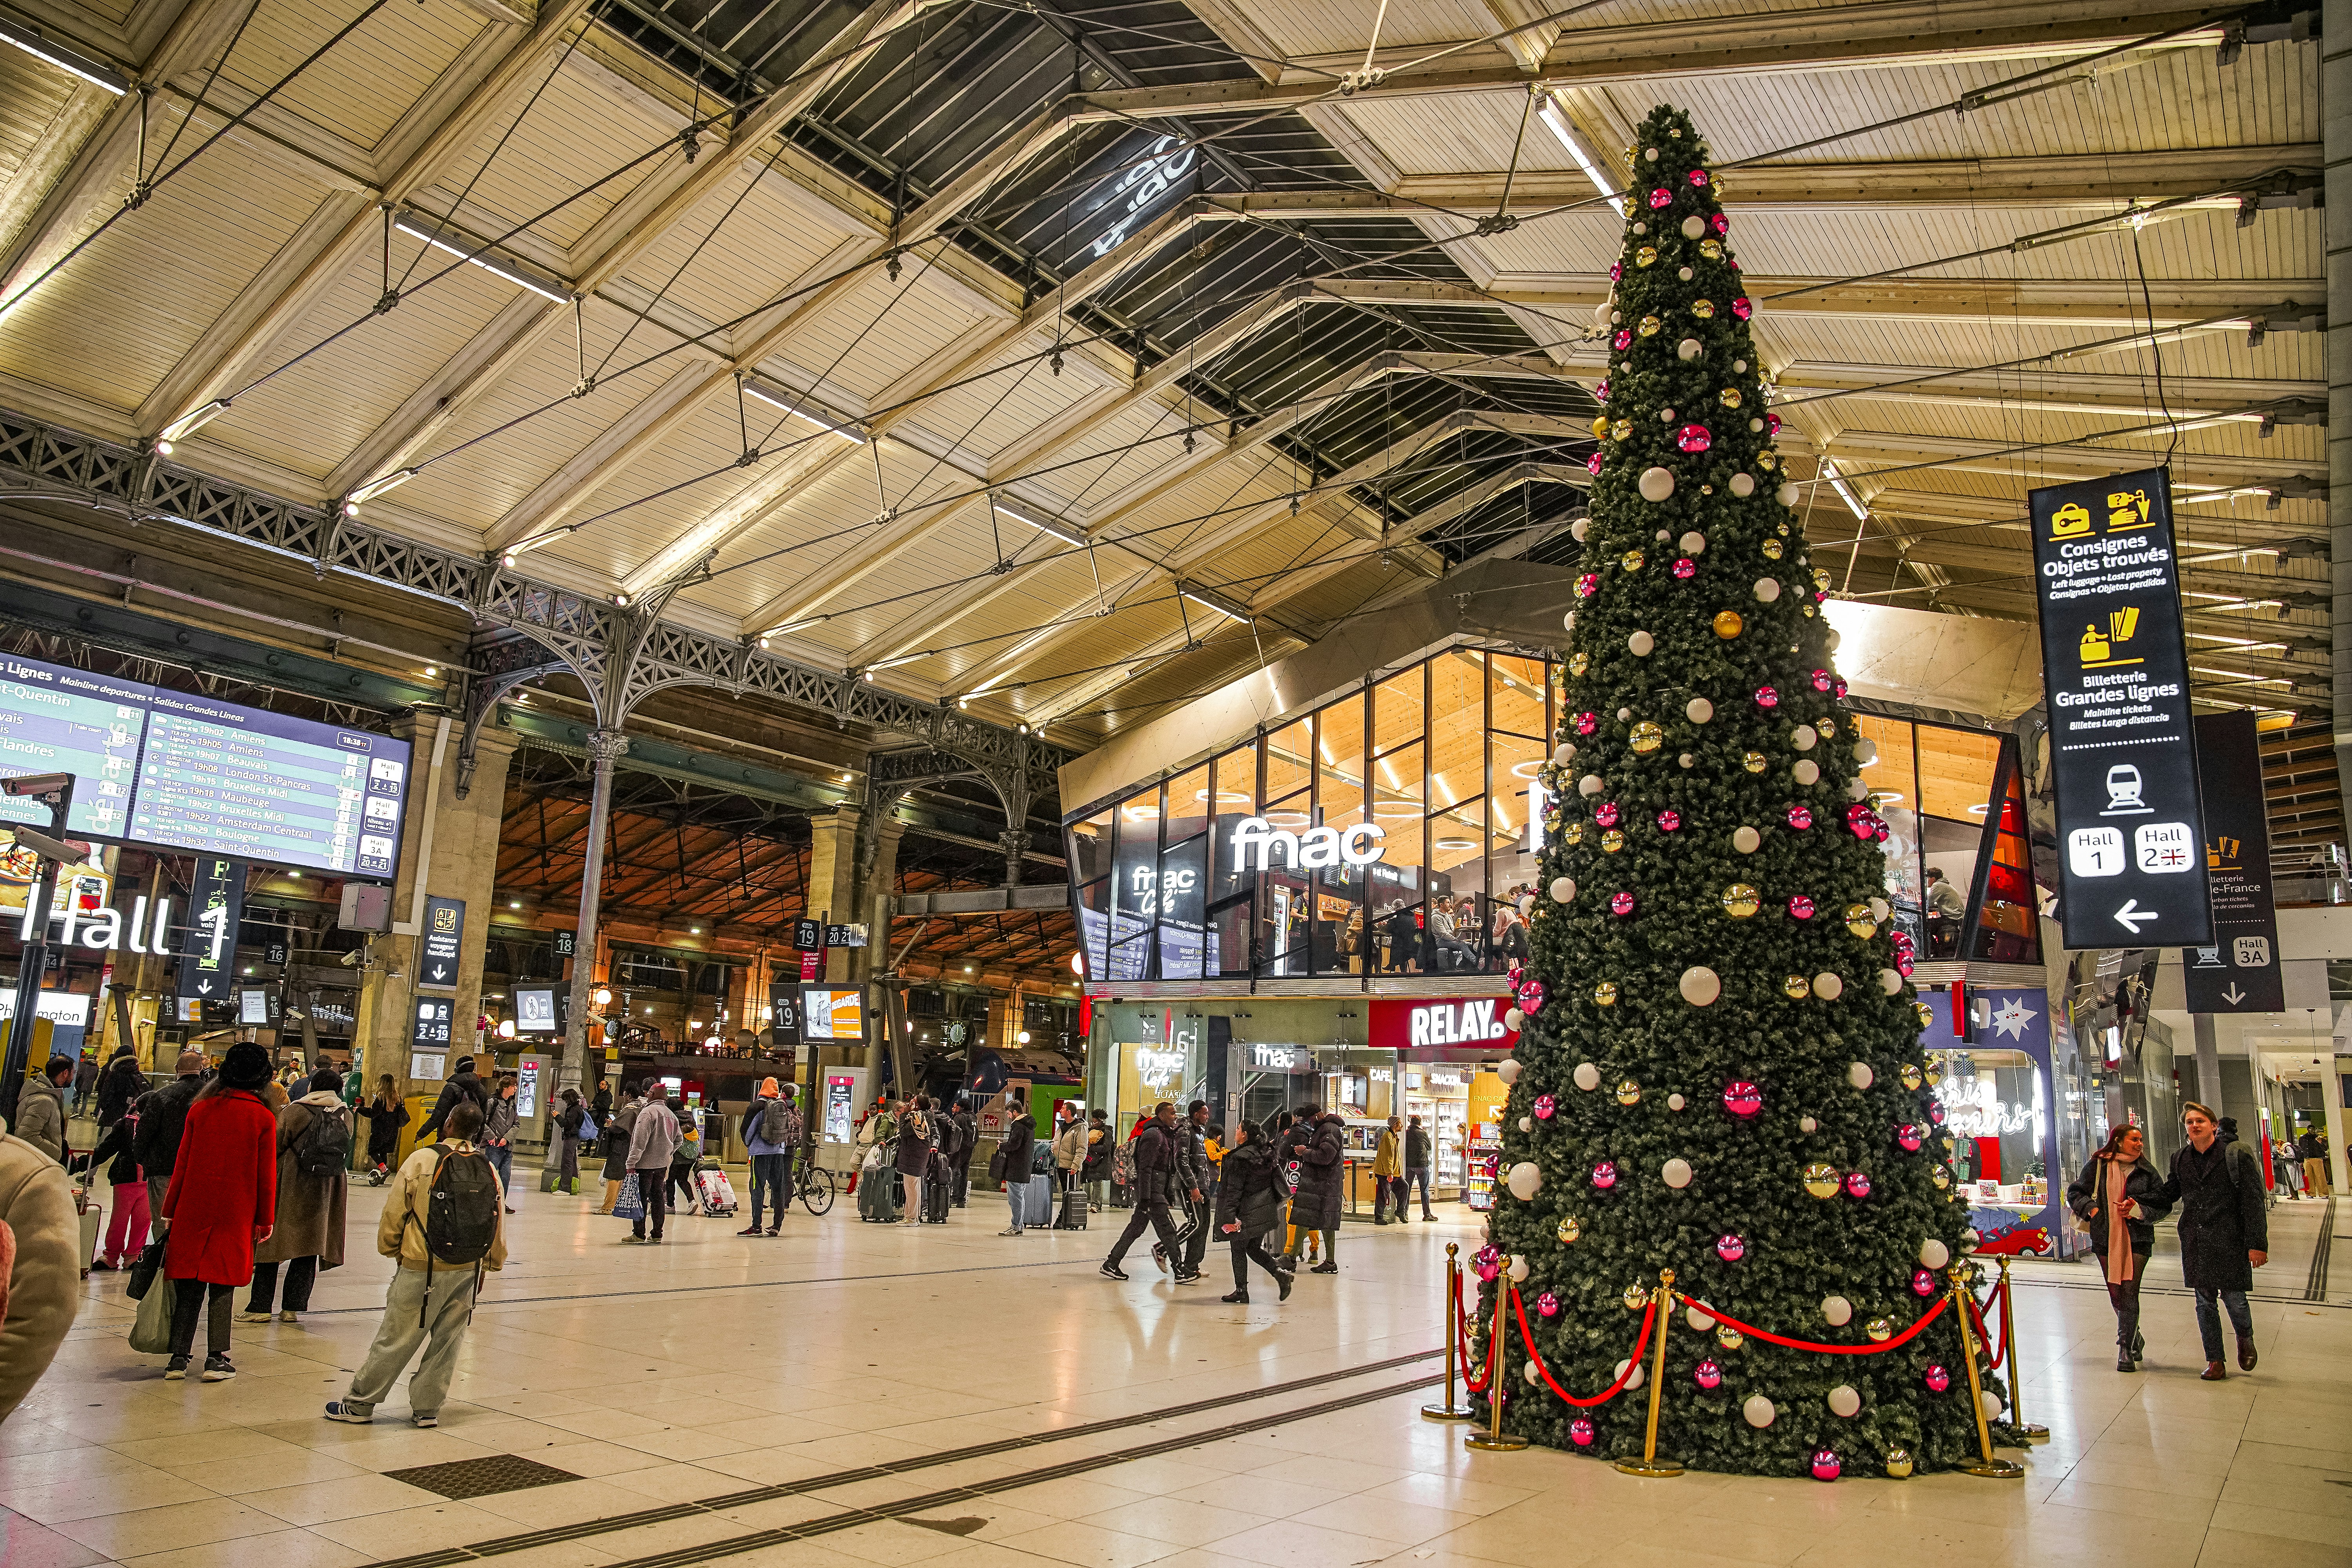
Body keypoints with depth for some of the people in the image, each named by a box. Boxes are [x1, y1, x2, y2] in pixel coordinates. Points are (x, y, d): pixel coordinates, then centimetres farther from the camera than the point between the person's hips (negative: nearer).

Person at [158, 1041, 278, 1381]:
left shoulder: (201, 1109, 1)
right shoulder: (264, 1118, -6)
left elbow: (182, 1164, 4)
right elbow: (266, 1174, -2)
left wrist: (170, 1210, 11)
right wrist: (266, 1219, 6)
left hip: (193, 1211, 2)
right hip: (236, 1214, -2)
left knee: (189, 1286, 10)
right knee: (222, 1287, 6)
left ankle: (179, 1357, 13)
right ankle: (216, 1359, 6)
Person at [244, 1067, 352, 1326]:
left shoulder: (295, 1111, -9)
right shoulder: (346, 1116, 1)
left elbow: (274, 1146, -5)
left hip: (288, 1187, -3)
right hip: (326, 1193, 3)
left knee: (271, 1243, 7)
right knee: (309, 1248, 9)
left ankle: (260, 1307, 9)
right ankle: (293, 1308, 11)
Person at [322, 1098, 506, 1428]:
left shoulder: (422, 1160, -10)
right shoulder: (489, 1170, 3)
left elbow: (394, 1213, -4)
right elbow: (499, 1225, 9)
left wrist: (389, 1248, 13)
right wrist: (492, 1261, 24)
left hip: (421, 1269, -3)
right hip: (467, 1272, 4)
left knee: (394, 1339, 8)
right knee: (446, 1342, 13)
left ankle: (359, 1403, 20)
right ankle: (426, 1408, 19)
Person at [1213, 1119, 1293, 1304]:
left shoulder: (1240, 1157, -17)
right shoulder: (1266, 1153, 7)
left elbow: (1234, 1189, -19)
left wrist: (1229, 1216, -19)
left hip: (1247, 1211, -8)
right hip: (1265, 1210, 8)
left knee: (1238, 1249, 7)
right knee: (1254, 1248, 18)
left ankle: (1241, 1292, 10)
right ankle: (1281, 1274, 1)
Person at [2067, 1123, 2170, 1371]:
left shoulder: (2147, 1171, 3)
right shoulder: (2098, 1166, 1)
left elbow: (2164, 1204, 3)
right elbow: (2074, 1192, 8)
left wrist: (2137, 1210, -12)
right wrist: (2091, 1208, -8)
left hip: (2137, 1240, -1)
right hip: (2106, 1239, 1)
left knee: (2129, 1293, -9)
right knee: (2116, 1294, 9)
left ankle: (2126, 1349, 0)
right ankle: (2135, 1339, 33)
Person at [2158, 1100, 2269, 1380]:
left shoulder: (2236, 1155, -6)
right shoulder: (2181, 1160, 8)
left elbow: (2253, 1202, -7)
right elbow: (2167, 1196, 15)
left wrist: (2257, 1243, -12)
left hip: (2229, 1241, -4)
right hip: (2196, 1244, 4)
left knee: (2233, 1298, -2)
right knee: (2205, 1302, 9)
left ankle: (2245, 1338, 32)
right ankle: (2215, 1362, 20)